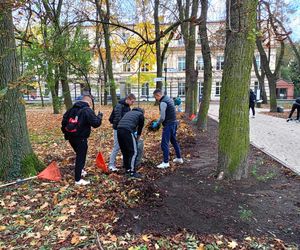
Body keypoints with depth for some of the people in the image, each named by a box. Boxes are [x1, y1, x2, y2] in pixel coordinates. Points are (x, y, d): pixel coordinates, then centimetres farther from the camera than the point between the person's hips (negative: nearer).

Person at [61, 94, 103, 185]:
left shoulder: (73, 108, 11)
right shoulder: (88, 110, -14)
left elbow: (64, 119, 18)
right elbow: (96, 123, -19)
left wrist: (65, 131, 25)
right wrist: (99, 116, -1)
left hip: (71, 136, 8)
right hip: (80, 138, -8)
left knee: (79, 154, 27)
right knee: (80, 157, 1)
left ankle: (80, 170, 43)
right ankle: (78, 180, 6)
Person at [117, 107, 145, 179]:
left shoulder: (129, 112, 34)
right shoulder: (141, 115, 19)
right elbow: (140, 128, 22)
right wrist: (137, 138, 39)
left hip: (119, 129, 7)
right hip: (128, 131, -6)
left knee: (124, 151, 18)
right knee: (133, 152, 2)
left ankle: (127, 169, 28)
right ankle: (132, 172, 4)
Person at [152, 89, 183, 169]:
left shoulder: (163, 103, -18)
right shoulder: (168, 99, 11)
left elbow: (162, 117, -21)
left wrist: (156, 124, -4)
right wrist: (158, 122, 16)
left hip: (168, 125, -10)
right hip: (174, 123, 10)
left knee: (164, 144, -4)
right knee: (174, 141, 22)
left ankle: (166, 163, 1)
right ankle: (179, 158, 33)